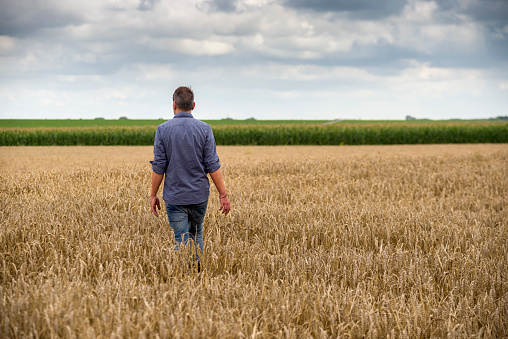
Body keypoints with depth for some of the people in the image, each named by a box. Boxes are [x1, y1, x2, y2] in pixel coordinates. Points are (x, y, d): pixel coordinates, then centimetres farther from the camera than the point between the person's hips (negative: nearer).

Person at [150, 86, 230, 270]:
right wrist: (223, 195, -2)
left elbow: (159, 166, -6)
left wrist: (153, 195, 4)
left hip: (174, 196, -2)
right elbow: (213, 165, -7)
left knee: (181, 240, 3)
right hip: (199, 195, 2)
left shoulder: (163, 129, -7)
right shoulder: (204, 129, -5)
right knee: (196, 235, 21)